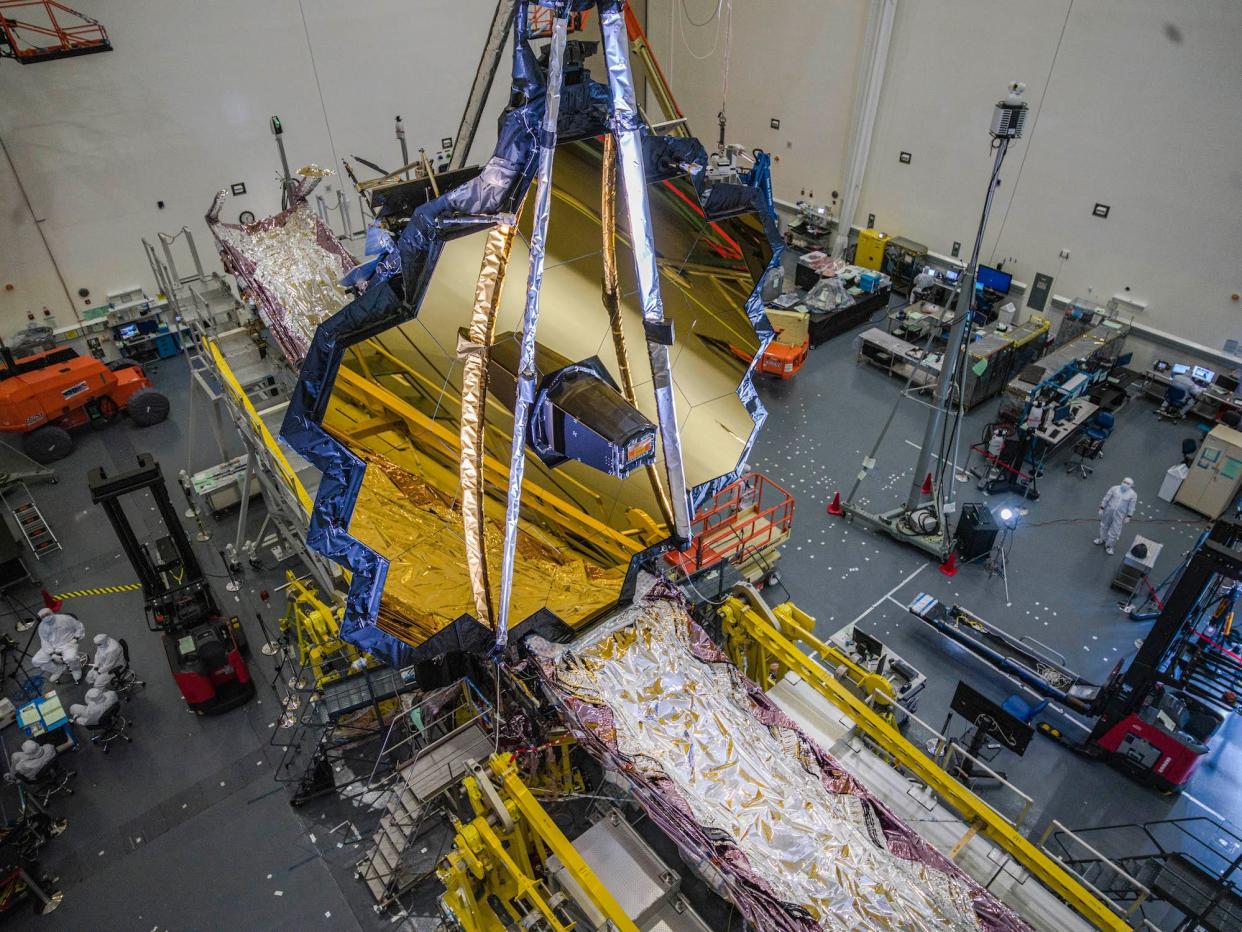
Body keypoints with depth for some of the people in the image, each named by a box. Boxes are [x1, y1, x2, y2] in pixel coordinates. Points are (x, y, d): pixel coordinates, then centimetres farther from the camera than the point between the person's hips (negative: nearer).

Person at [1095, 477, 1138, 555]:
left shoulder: (1133, 494, -9)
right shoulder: (1114, 488, -7)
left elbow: (1131, 506, -6)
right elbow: (1106, 499, -3)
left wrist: (1128, 517, -6)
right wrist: (1101, 509, -3)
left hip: (1119, 515, -2)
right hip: (1108, 511, 2)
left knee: (1114, 531, 4)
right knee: (1105, 525, 20)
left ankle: (1109, 546, 22)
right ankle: (1102, 539, 44)